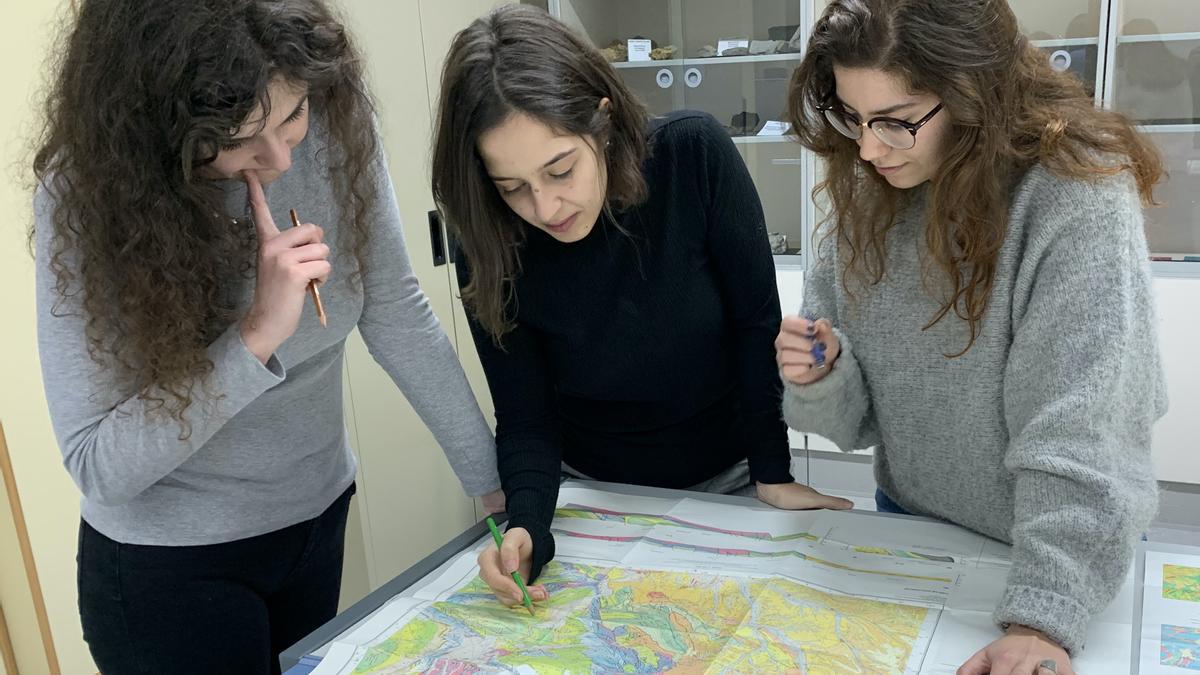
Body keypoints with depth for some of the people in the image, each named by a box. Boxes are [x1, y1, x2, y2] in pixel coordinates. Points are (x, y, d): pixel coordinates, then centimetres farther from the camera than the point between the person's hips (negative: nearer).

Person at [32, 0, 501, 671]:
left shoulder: (336, 125, -17)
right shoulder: (88, 193, -22)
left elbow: (396, 315, -10)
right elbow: (96, 465, -22)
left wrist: (494, 481, -9)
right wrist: (256, 335, -32)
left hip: (318, 518, 4)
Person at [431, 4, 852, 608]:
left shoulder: (695, 156, -25)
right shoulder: (491, 259, -21)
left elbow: (757, 322, -16)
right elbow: (526, 420, -13)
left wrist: (773, 474, -12)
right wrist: (526, 525, -31)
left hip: (726, 482, -1)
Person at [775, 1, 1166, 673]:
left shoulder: (1078, 194, -23)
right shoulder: (865, 195, -7)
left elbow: (1081, 436, -29)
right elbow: (856, 413, -2)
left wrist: (1042, 620, -34)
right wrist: (820, 377, -23)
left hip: (1043, 557, -4)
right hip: (904, 530, 5)